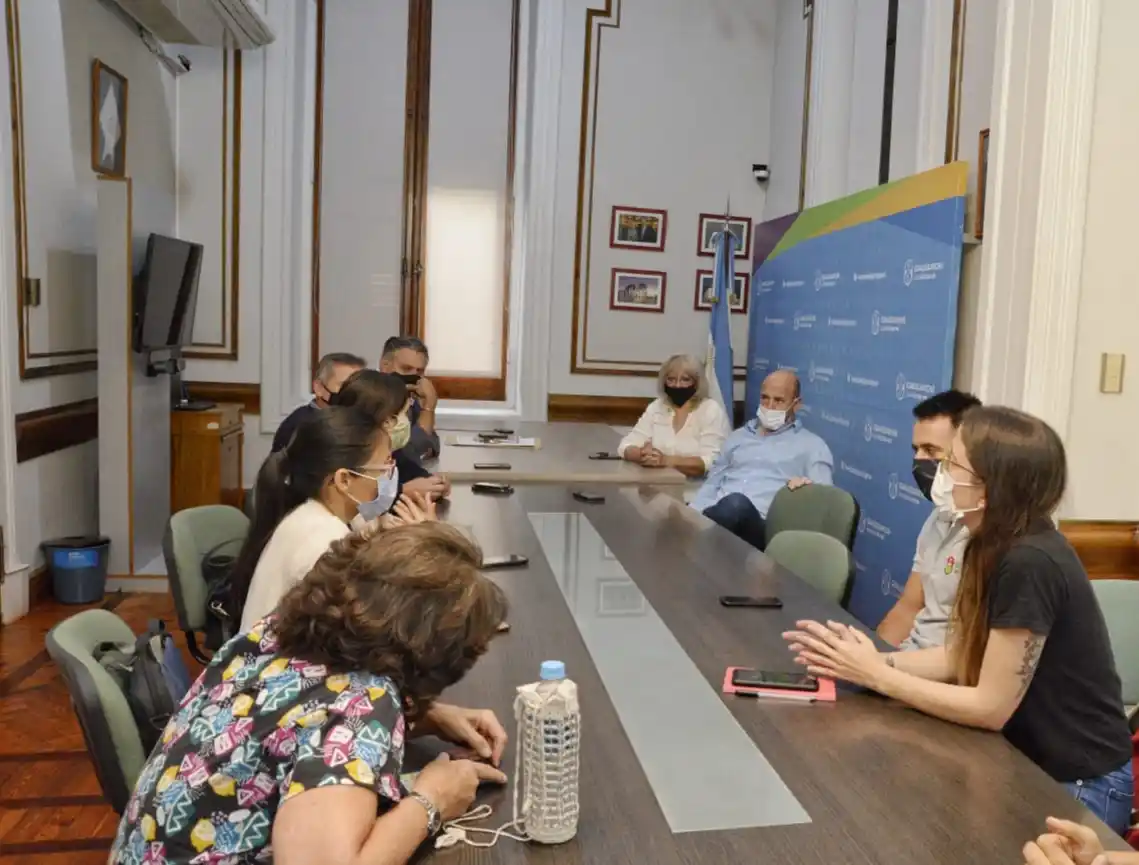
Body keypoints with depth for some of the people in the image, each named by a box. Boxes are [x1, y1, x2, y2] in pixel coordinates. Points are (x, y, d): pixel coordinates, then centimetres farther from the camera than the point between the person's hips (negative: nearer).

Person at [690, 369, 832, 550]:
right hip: (718, 515, 3)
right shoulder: (739, 436, 27)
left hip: (763, 526, -2)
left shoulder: (811, 445, 14)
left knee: (735, 504, -38)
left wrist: (808, 487, -20)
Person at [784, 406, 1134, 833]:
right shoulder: (992, 546, -1)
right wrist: (870, 659, -11)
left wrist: (876, 676, -17)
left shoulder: (1030, 564, -29)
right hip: (1031, 761, 7)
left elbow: (990, 707, -24)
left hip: (1079, 787, -7)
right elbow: (956, 657, 4)